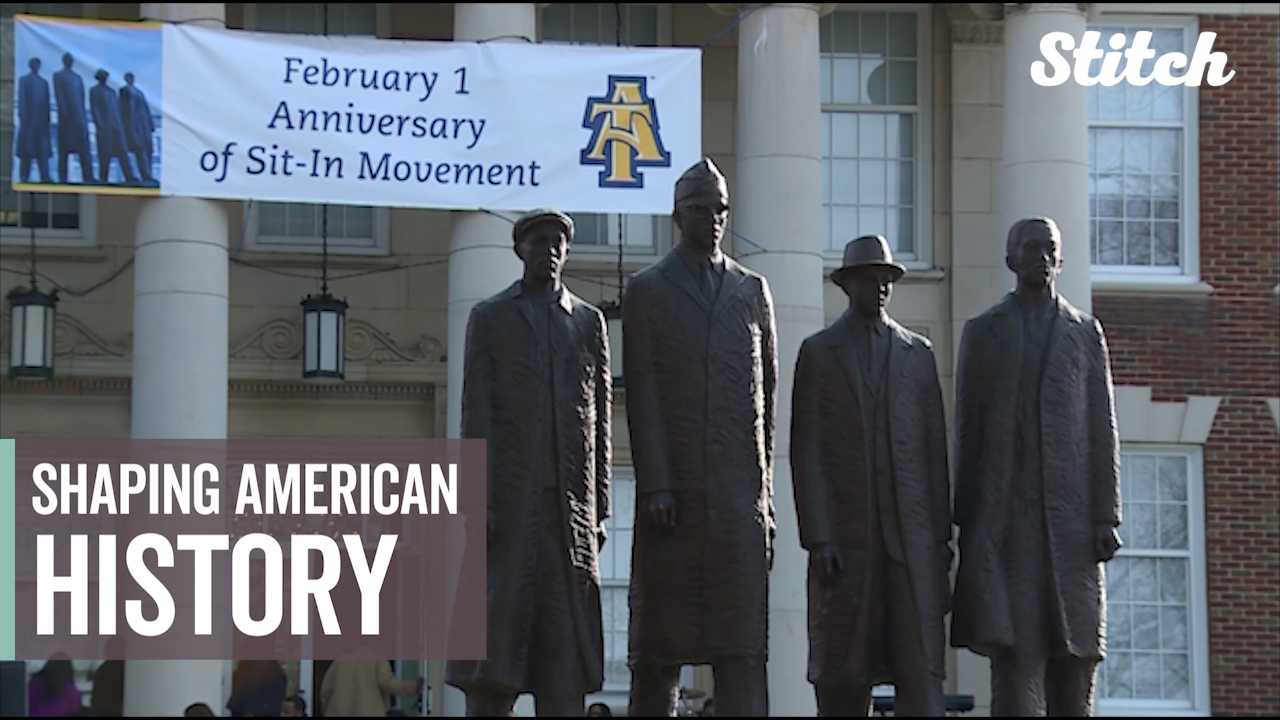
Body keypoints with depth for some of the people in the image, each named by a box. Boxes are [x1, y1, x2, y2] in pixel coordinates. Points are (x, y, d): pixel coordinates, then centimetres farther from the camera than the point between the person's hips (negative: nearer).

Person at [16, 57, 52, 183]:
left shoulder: (44, 82, 16)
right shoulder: (23, 80, 3)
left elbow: (46, 102, 14)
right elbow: (21, 98, -6)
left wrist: (47, 119, 9)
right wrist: (22, 116, -17)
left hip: (41, 118, 4)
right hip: (28, 117, -4)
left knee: (43, 148, -6)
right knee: (26, 147, -3)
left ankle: (45, 177, -14)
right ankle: (24, 176, 0)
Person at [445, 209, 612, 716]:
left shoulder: (589, 322, 15)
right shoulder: (488, 318, 7)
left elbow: (600, 421, 12)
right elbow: (475, 414, -1)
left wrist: (599, 511, 6)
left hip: (569, 500, 2)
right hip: (507, 497, -2)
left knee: (565, 648, -1)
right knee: (494, 635, -6)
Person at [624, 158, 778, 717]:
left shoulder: (753, 290, 15)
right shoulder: (647, 291, 6)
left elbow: (768, 392, 16)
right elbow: (641, 396, -1)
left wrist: (764, 479, 11)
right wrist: (654, 485, -10)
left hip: (740, 489, 2)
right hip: (673, 491, -2)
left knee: (743, 646, -4)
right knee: (660, 640, 1)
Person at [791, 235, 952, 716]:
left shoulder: (919, 353, 13)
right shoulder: (818, 352, 5)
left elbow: (934, 448, 11)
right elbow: (806, 451, -1)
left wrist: (942, 534, 4)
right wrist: (817, 539, -10)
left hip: (910, 533, 2)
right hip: (843, 534, -1)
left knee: (920, 663, -7)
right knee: (842, 674, 1)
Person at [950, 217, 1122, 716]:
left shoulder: (1086, 333, 11)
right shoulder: (982, 332, 9)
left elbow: (1102, 431, 6)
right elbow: (967, 429, 6)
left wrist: (1106, 517, -2)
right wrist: (965, 519, 0)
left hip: (1070, 512, 2)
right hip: (1004, 513, -1)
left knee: (1074, 655, 2)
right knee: (1014, 651, -10)